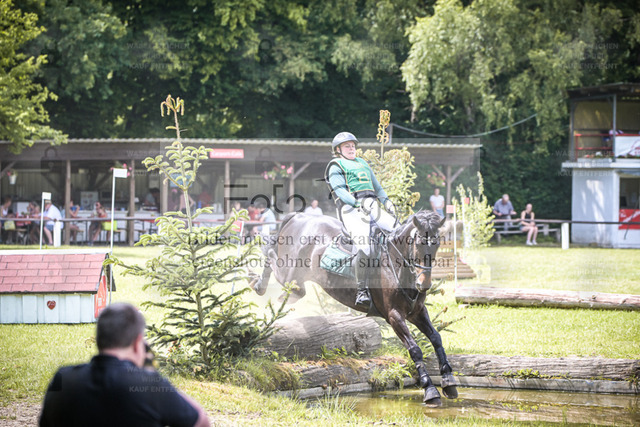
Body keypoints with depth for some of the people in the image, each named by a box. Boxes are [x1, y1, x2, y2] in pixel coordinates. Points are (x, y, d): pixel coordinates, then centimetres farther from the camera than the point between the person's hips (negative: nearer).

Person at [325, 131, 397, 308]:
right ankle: (362, 291, -29)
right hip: (351, 209, -7)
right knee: (363, 247, -27)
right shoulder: (336, 166, 11)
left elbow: (377, 187, 32)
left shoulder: (362, 164, 31)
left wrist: (386, 201, 12)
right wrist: (358, 204, -18)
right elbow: (340, 191, -4)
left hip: (372, 206, 7)